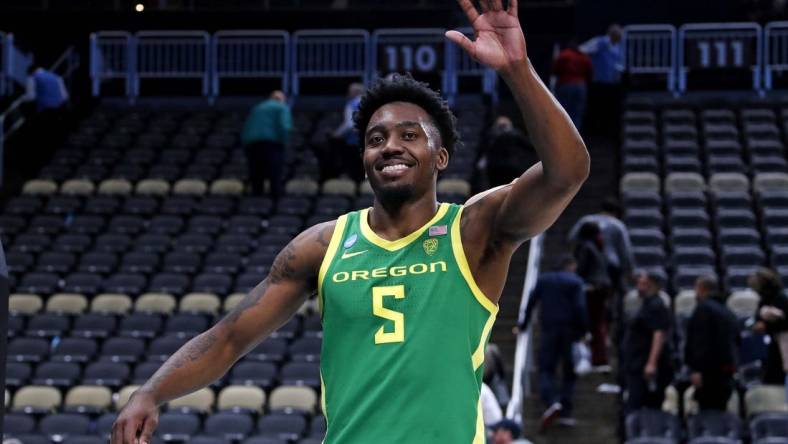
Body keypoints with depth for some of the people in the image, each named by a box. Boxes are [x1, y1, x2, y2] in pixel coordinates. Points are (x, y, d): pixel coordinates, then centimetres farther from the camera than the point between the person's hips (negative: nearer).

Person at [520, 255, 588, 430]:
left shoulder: (543, 279, 8)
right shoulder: (576, 282, -1)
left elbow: (531, 302, 4)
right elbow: (580, 308, -10)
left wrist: (524, 324, 12)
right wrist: (583, 331, -5)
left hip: (548, 330, 1)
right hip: (570, 330, -1)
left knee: (546, 369, 2)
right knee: (569, 371, 10)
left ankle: (551, 401, -25)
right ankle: (566, 412, 5)